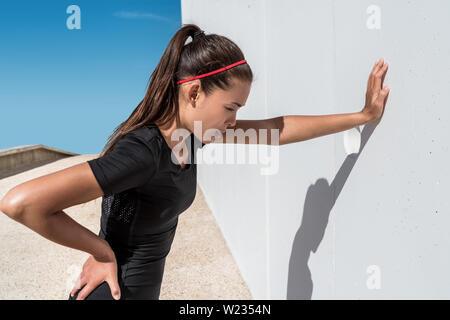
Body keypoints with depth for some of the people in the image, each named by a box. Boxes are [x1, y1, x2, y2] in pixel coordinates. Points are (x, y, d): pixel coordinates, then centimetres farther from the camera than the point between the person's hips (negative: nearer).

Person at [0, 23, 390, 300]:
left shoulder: (191, 131, -5)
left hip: (145, 288, 8)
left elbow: (276, 130, -1)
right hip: (113, 291, -8)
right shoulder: (143, 152, -30)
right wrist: (101, 250, -21)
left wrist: (363, 115, 3)